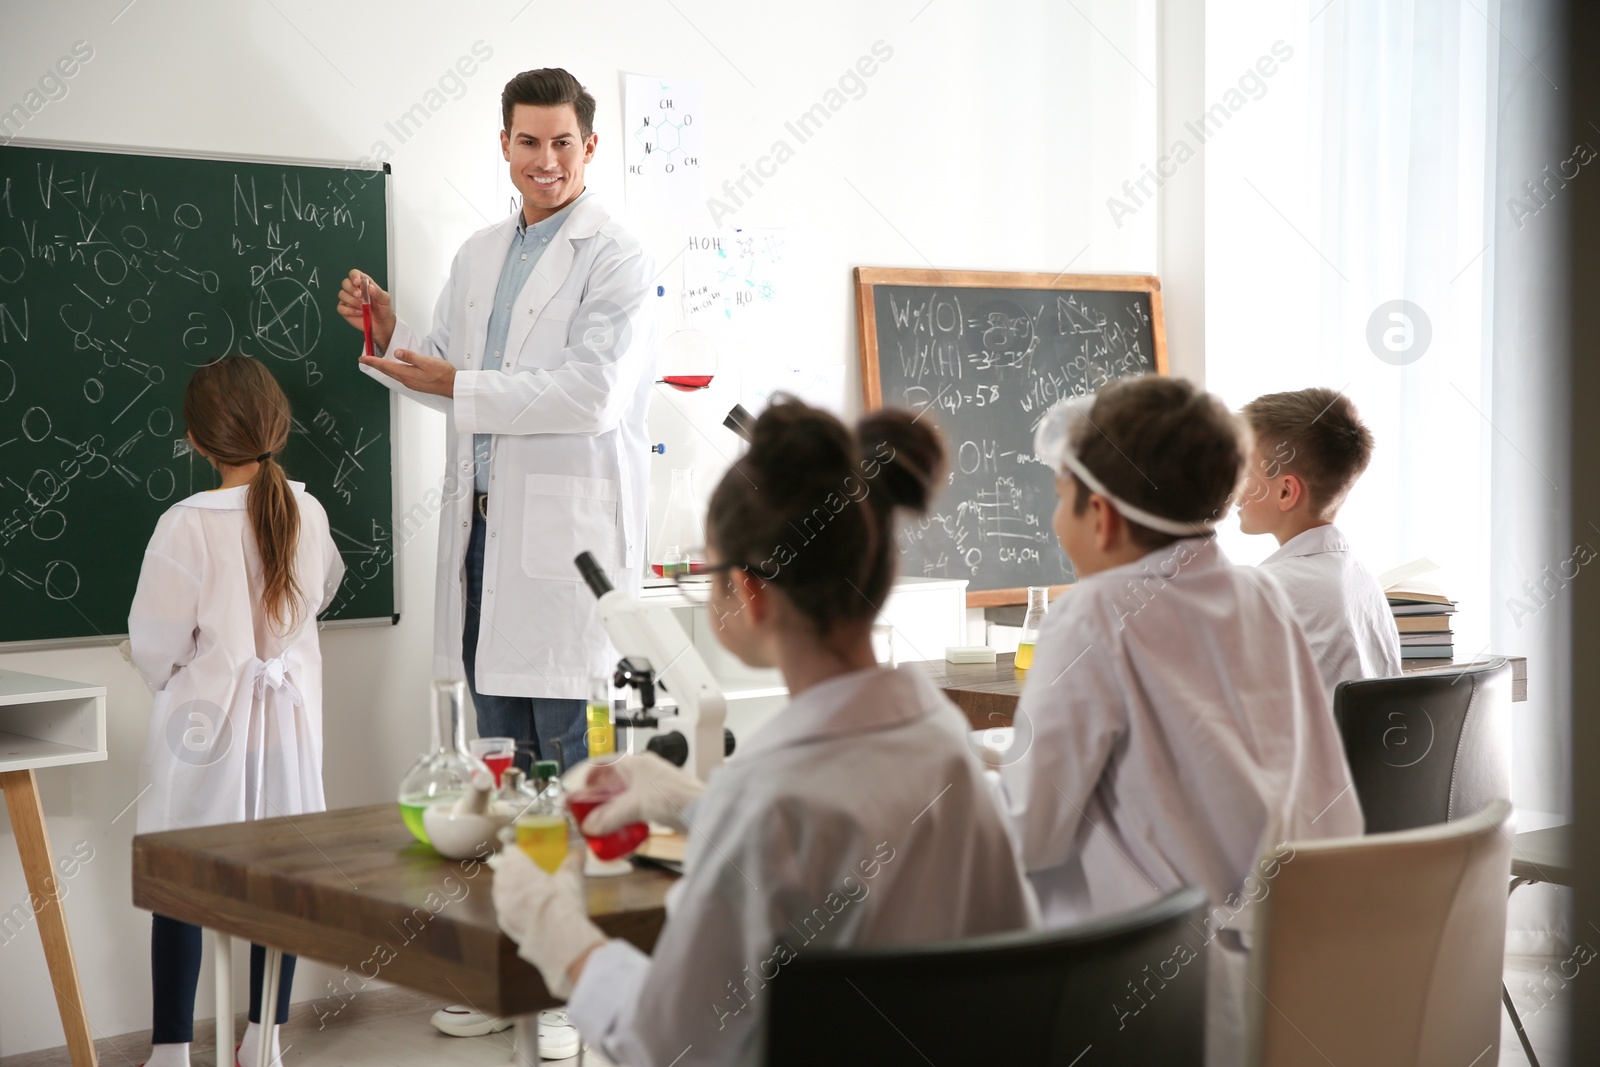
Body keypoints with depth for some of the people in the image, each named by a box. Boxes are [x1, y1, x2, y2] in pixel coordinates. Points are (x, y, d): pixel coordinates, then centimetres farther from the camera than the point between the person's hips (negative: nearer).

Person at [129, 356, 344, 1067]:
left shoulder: (187, 526, -19)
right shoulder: (308, 513, -5)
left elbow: (155, 643, -13)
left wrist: (169, 683, 7)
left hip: (205, 722, -4)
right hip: (289, 720, 4)